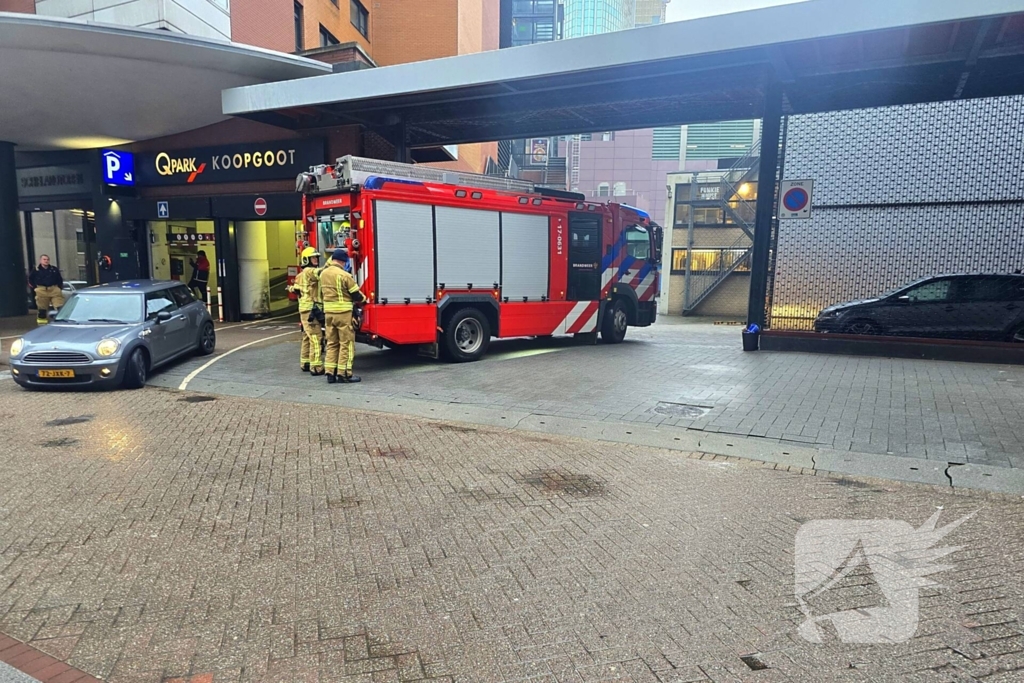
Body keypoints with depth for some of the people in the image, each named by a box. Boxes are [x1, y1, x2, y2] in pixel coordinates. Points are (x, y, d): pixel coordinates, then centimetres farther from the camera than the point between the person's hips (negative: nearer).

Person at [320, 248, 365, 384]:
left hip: (328, 312, 7)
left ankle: (330, 373, 12)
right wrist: (363, 298, 12)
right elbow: (356, 294, -8)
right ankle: (344, 373, 3)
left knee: (331, 343, 12)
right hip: (343, 313, -7)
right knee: (346, 343, 1)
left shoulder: (323, 274, 8)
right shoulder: (344, 275, -14)